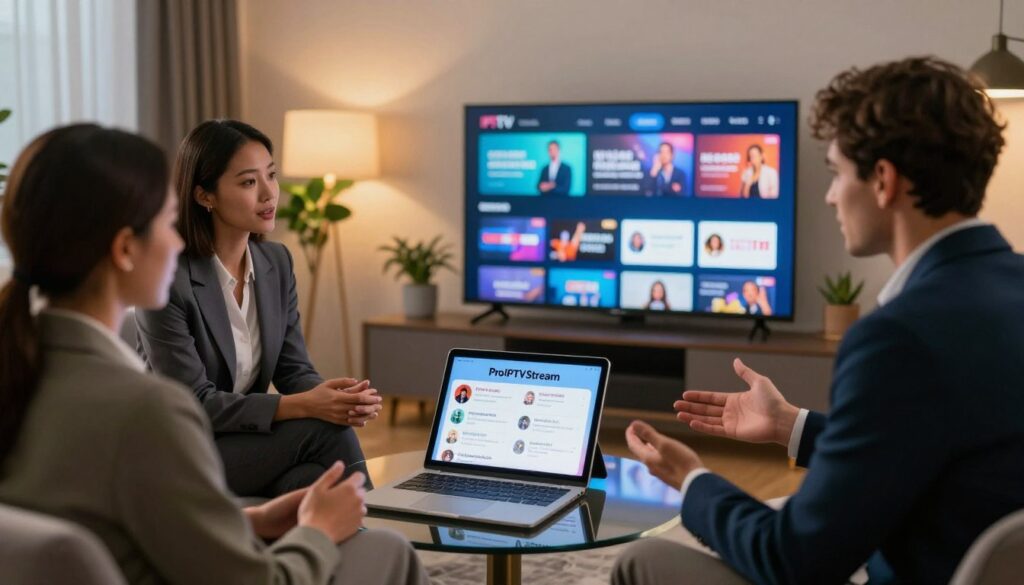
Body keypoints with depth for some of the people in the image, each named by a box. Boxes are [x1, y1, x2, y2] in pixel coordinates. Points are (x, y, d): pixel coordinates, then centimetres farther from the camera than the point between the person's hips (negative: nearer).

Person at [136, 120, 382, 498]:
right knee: (324, 430, -23)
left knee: (311, 478, -27)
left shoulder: (276, 262, 3)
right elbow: (193, 403, -19)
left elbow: (294, 369, 2)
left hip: (247, 439, 5)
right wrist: (300, 406, -29)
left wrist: (343, 399, -21)